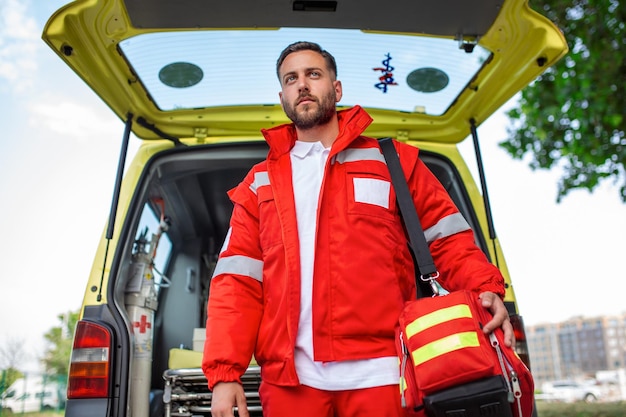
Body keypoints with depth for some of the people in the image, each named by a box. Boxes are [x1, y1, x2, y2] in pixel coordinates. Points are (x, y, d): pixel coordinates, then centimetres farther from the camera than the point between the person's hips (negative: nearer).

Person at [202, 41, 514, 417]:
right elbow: (238, 281, 6)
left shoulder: (394, 161, 10)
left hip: (378, 373, -1)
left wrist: (486, 288, -12)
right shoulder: (259, 184, 13)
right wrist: (225, 373, -2)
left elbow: (449, 240, 8)